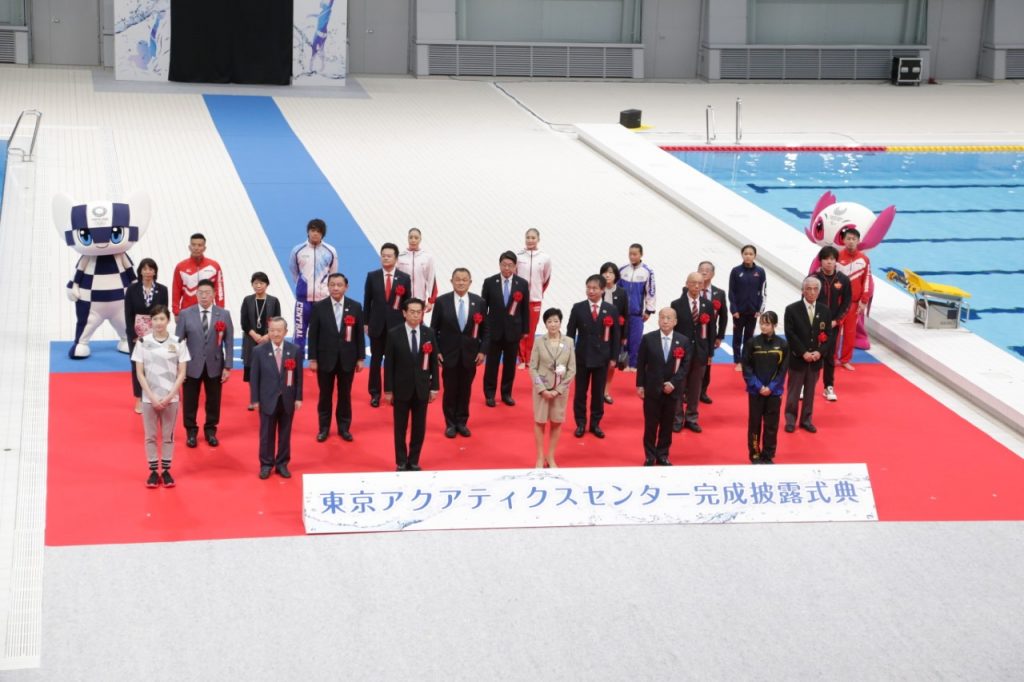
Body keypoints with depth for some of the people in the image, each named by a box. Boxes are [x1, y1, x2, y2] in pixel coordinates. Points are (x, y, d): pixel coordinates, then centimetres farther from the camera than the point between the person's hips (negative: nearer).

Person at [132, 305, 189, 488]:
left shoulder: (178, 343, -3)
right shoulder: (142, 342, -3)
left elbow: (182, 374, -2)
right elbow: (139, 373, -3)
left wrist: (169, 396, -11)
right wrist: (152, 397, -10)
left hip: (170, 398, 0)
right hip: (149, 398, 0)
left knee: (168, 436, 8)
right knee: (150, 436, 7)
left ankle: (166, 471, 17)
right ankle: (153, 471, 16)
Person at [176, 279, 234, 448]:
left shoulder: (224, 315, -3)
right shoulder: (185, 314, -5)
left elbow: (229, 342, -2)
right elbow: (178, 341, -3)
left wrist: (227, 367, -5)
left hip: (215, 366, 1)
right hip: (192, 366, -1)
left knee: (213, 400, 11)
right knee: (190, 401, 8)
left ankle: (210, 431, 28)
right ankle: (191, 432, 24)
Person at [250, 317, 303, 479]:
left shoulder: (295, 351, -2)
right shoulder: (259, 352, -4)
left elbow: (298, 376, 2)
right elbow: (255, 377, -1)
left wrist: (298, 398, -1)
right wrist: (255, 399, -4)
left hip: (287, 400, 1)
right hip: (268, 400, -1)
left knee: (285, 434, 9)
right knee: (267, 434, 6)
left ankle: (282, 464, 21)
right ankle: (266, 464, 18)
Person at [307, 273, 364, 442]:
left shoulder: (355, 307, -2)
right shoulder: (319, 307, -5)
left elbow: (359, 334, 2)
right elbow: (313, 335, -3)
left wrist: (361, 358, 0)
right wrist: (313, 359, -6)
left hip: (347, 359, 1)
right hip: (325, 358, -1)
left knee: (345, 395, 10)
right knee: (325, 395, 8)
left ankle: (344, 427, 22)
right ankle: (324, 428, 20)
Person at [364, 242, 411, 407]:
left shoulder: (404, 278, 0)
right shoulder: (372, 276, 1)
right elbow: (367, 301, 4)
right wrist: (366, 323, 2)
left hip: (396, 326, -1)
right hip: (377, 325, 1)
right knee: (375, 360, 6)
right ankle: (375, 394, 14)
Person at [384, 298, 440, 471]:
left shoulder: (429, 333, 0)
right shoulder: (394, 334, -7)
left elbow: (434, 362, 4)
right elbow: (389, 364, -5)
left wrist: (434, 387, 2)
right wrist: (388, 390, -6)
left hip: (422, 388, 2)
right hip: (401, 388, -2)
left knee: (419, 427, 8)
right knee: (400, 428, 6)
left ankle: (414, 462, 19)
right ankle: (401, 463, 16)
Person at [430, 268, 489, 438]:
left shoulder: (479, 302, 0)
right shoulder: (441, 301, -5)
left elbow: (485, 330, 4)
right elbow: (434, 329, -1)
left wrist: (483, 351, -3)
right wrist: (436, 351, -6)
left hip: (470, 355, 1)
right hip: (449, 354, -1)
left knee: (465, 390, 8)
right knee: (450, 390, 5)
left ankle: (462, 422, 21)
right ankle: (450, 424, 17)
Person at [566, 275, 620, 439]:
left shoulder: (611, 310, -1)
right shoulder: (578, 308, -2)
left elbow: (615, 335, 3)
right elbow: (570, 333, 0)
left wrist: (613, 357, 0)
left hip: (602, 357, 0)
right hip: (582, 356, 0)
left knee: (598, 392, 8)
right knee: (580, 391, 7)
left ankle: (595, 424, 19)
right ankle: (580, 423, 17)